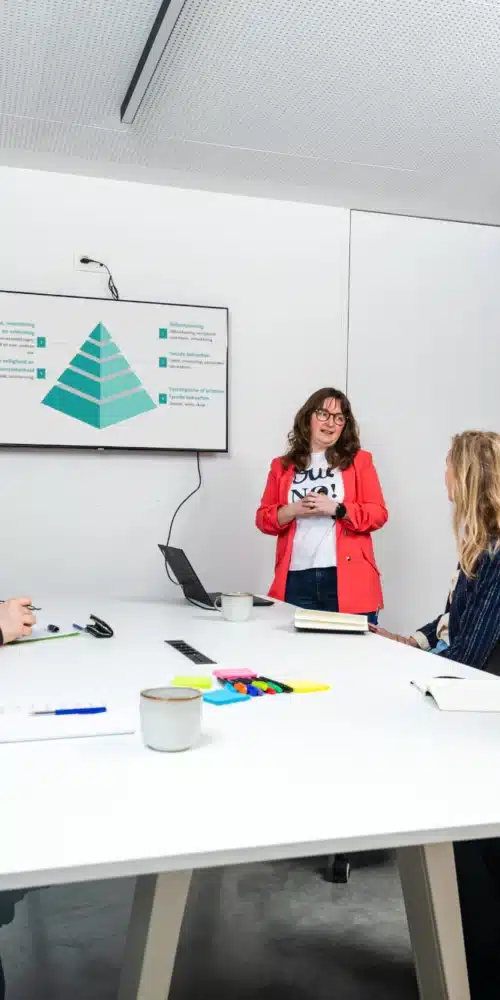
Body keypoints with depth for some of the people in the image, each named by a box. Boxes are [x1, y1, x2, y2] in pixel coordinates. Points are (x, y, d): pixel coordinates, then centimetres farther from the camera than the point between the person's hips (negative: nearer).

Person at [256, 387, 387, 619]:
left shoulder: (359, 460, 9)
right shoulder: (282, 465, 13)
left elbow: (378, 514, 3)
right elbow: (263, 518, 12)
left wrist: (336, 508, -11)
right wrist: (292, 511, -8)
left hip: (348, 579, -1)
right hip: (297, 580, 2)